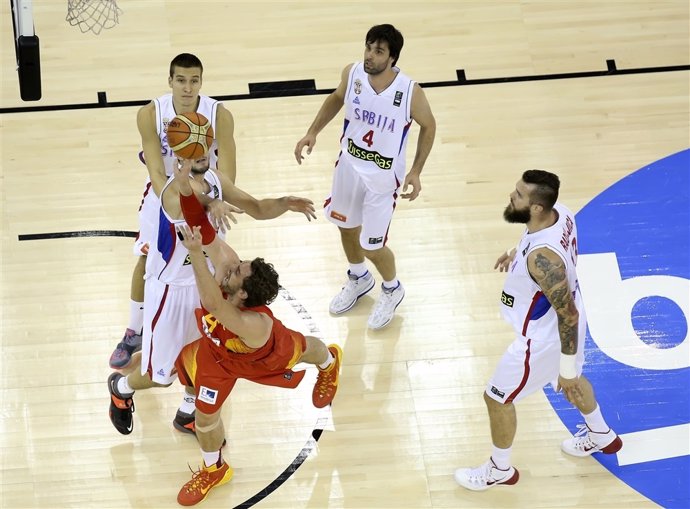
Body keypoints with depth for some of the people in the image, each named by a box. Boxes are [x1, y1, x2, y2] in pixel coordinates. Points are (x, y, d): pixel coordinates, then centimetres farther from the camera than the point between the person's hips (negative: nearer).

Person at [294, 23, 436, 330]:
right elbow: (337, 98, 7)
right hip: (349, 165, 4)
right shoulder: (352, 74, -16)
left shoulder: (410, 92, -27)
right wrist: (313, 131, -2)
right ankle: (359, 279, 53)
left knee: (372, 246, 3)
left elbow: (428, 126, -8)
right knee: (346, 226, 23)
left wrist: (416, 172, -13)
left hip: (382, 177, -4)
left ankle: (392, 290, 36)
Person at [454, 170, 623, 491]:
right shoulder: (559, 213, -16)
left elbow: (569, 316, -32)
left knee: (497, 398, 14)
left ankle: (500, 469, 37)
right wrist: (518, 254, 15)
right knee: (570, 381, 36)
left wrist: (567, 371, -22)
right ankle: (601, 436, 60)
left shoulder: (542, 257, -42)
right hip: (562, 316, 9)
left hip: (544, 337, -9)